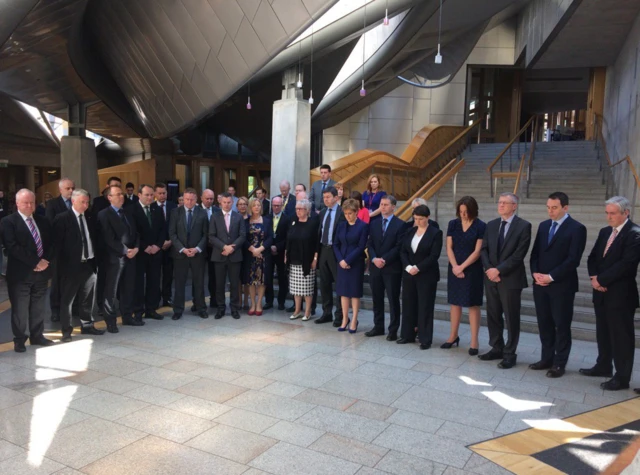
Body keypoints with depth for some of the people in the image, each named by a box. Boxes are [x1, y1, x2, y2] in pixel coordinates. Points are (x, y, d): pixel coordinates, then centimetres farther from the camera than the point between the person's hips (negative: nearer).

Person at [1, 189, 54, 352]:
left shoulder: (43, 221, 12)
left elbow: (51, 243, 10)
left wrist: (45, 260, -8)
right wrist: (35, 263, -17)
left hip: (41, 271, 5)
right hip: (20, 273, -5)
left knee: (38, 308, 13)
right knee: (19, 309, 4)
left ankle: (37, 336, 25)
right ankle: (19, 339, 17)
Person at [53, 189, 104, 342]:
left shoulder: (90, 218, 10)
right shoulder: (62, 219, -7)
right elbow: (58, 244, -8)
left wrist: (96, 261, 7)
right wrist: (62, 265, -12)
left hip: (89, 264, 5)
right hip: (71, 265, -5)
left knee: (88, 298, 13)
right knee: (67, 300, 5)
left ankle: (87, 326, 26)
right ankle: (66, 331, 15)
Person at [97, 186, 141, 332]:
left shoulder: (128, 213, 16)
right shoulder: (104, 215, -6)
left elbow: (135, 233, 14)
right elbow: (109, 239, -14)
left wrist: (136, 248, -3)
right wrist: (125, 250, -15)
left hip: (131, 256, 6)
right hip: (114, 258, -6)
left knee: (128, 288, 12)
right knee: (111, 291, 0)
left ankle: (127, 317, 23)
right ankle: (110, 321, 9)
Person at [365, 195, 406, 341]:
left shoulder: (400, 224, -3)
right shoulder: (374, 224, 12)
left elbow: (399, 247, -10)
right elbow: (369, 244, 7)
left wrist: (384, 259, -17)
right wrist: (374, 259, -11)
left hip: (392, 268, -5)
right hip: (375, 267, 5)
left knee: (393, 300, 2)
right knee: (377, 299, 12)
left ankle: (393, 330, 11)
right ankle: (378, 327, 24)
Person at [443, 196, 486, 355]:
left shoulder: (481, 226, -7)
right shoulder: (453, 224, 3)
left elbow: (477, 251, -10)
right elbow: (449, 248, 1)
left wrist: (462, 267, -13)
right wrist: (455, 267, -10)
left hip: (473, 270, -3)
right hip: (454, 269, 4)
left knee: (473, 304, 2)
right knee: (455, 302, 10)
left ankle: (474, 341, 8)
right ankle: (453, 336, 22)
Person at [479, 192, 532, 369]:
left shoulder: (524, 226, -7)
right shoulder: (491, 225, 10)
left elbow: (519, 254, -14)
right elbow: (483, 250, 7)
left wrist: (498, 270, -17)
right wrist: (489, 269, -9)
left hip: (511, 279, -5)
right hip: (491, 278, 5)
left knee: (511, 319, 4)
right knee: (493, 316, 12)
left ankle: (509, 354, 14)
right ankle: (497, 348, 26)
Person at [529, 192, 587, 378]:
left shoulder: (577, 228, -7)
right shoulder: (543, 226, 12)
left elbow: (573, 259, -14)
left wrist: (551, 277, -15)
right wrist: (535, 273, -4)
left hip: (562, 285, -6)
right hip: (540, 284, 6)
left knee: (562, 325, 4)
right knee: (544, 323, 11)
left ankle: (559, 363, 14)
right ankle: (547, 358, 23)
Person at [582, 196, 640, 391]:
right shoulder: (604, 232, 13)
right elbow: (592, 258, 12)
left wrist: (601, 280, -16)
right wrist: (594, 277, -6)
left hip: (621, 294, -7)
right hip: (601, 292, 8)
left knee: (621, 336, 1)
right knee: (603, 333, 18)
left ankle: (622, 377, 11)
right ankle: (603, 366, 32)